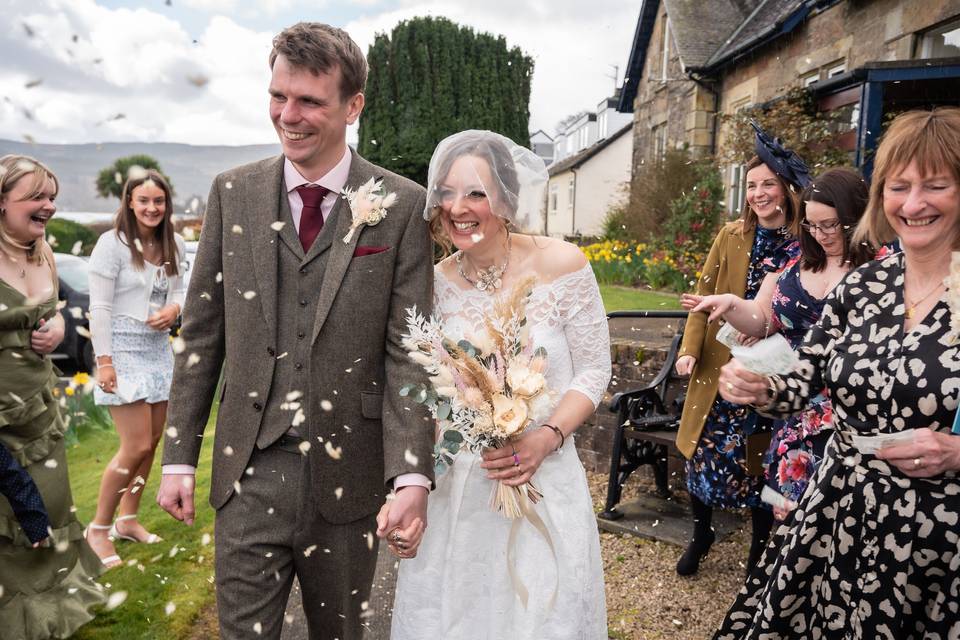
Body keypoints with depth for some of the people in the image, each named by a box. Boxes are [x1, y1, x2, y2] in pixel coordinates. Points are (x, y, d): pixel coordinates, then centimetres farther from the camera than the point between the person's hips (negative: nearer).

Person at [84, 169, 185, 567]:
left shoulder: (173, 246, 5)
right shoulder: (112, 243, -12)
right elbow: (99, 307, -13)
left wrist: (174, 309, -8)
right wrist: (104, 360, -16)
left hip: (159, 349, 7)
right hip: (123, 351, -6)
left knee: (152, 441, 11)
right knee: (137, 446, -8)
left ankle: (127, 520, 29)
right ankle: (99, 527, 13)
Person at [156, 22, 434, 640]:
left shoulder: (401, 205, -6)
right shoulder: (233, 192, 2)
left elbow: (408, 351, -8)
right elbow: (202, 332, 5)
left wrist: (412, 476, -14)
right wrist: (178, 456, 5)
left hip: (348, 479, -1)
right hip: (248, 474, 1)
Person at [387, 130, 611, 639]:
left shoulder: (561, 264, -11)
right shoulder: (435, 283, -4)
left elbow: (593, 369, -5)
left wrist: (547, 439, -19)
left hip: (544, 474, -2)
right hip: (453, 485, 2)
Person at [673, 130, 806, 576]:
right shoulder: (731, 236, 2)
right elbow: (705, 294, 1)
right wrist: (690, 349, -8)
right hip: (721, 366, 2)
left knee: (760, 460, 8)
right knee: (705, 453, 6)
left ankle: (760, 546, 32)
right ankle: (701, 534, 31)